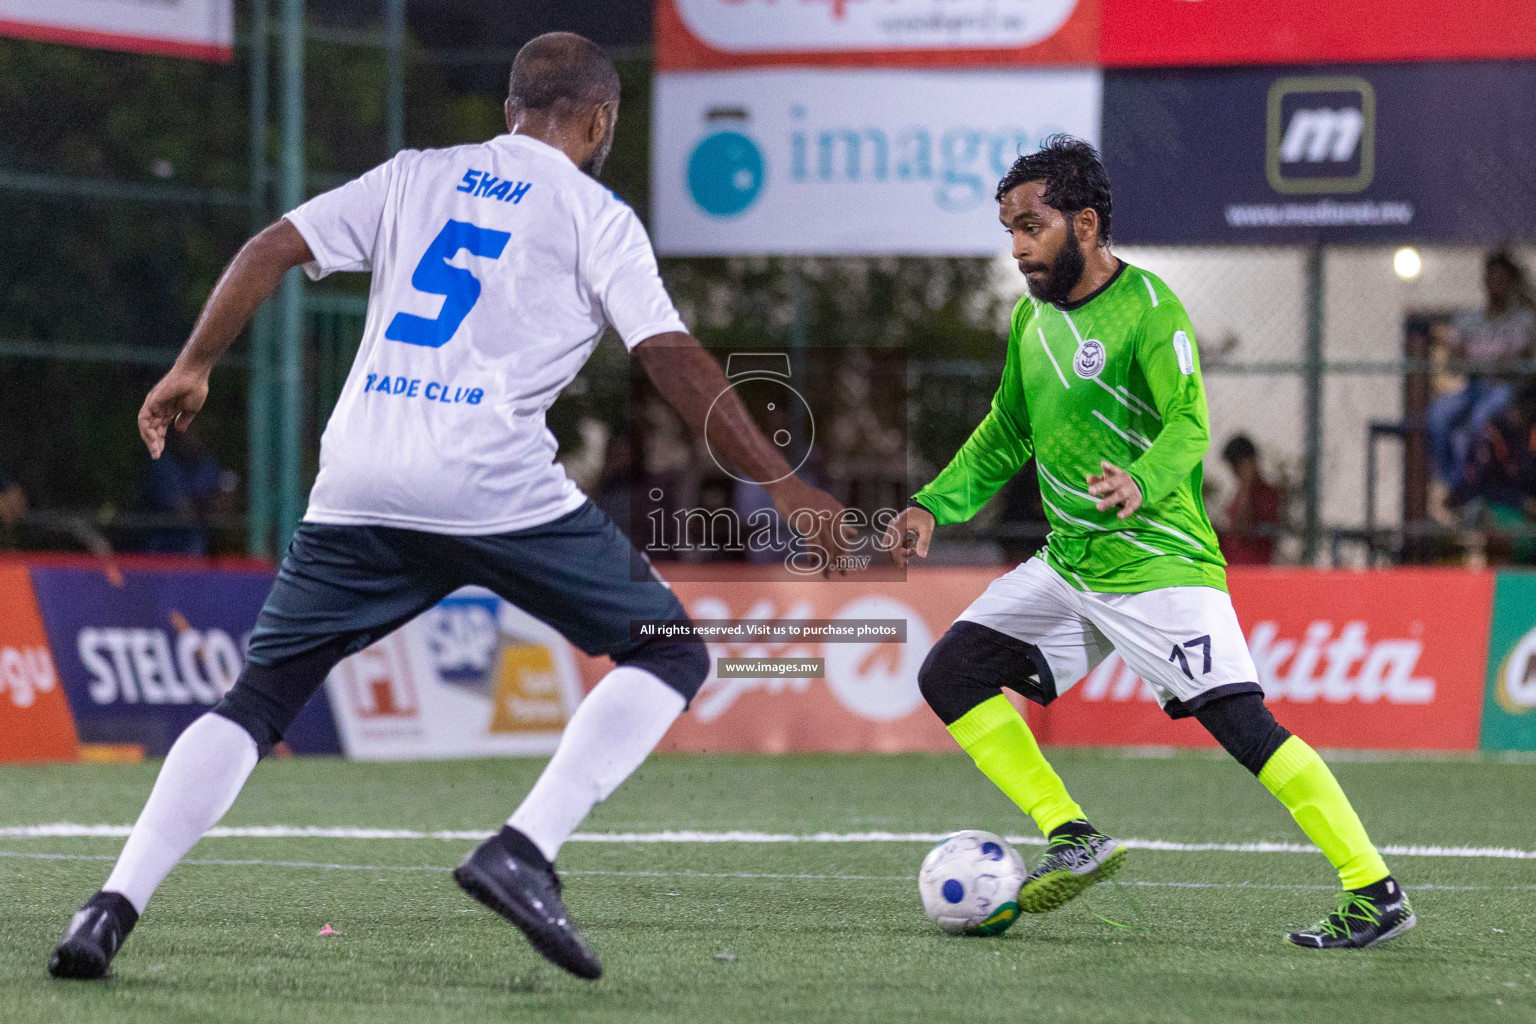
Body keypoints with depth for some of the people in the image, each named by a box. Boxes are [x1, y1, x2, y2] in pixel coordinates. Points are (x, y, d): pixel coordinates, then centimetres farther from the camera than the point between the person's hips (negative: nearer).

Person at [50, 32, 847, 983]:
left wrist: (192, 368, 23)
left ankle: (113, 908, -2)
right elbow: (676, 362, 0)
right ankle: (524, 852, -12)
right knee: (673, 655, 7)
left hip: (358, 482, 5)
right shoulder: (595, 217, 8)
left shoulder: (416, 176, 20)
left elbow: (272, 250, 13)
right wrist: (785, 485, 2)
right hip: (495, 489, -4)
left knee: (259, 698, 14)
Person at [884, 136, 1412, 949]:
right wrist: (934, 506, 8)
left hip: (1159, 563, -8)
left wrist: (1143, 482, -46)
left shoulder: (1147, 306, -14)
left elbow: (1188, 424, -25)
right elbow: (1005, 435, 20)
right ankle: (1072, 840, 3)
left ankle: (1375, 894, -17)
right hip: (1068, 566, 8)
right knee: (949, 675, 2)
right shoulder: (1032, 316, 9)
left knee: (1240, 722, -19)